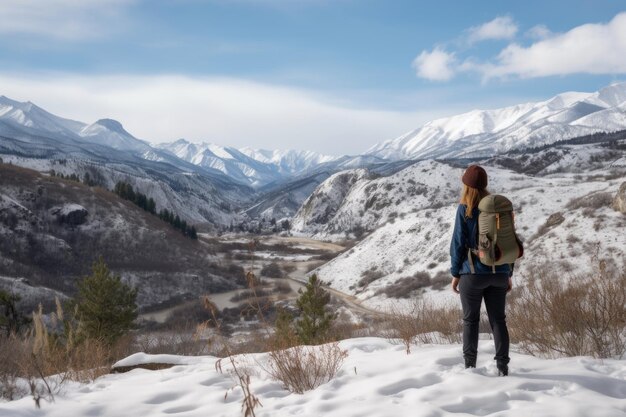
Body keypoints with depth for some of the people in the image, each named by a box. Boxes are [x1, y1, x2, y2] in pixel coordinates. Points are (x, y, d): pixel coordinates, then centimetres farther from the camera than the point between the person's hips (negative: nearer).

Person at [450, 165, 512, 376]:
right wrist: (508, 273, 16)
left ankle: (470, 366, 9)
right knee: (498, 320, 9)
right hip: (498, 273, 4)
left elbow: (458, 242, -7)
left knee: (470, 320, 6)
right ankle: (502, 366, 9)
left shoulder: (465, 209, -7)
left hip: (473, 273, -3)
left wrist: (455, 273, 1)